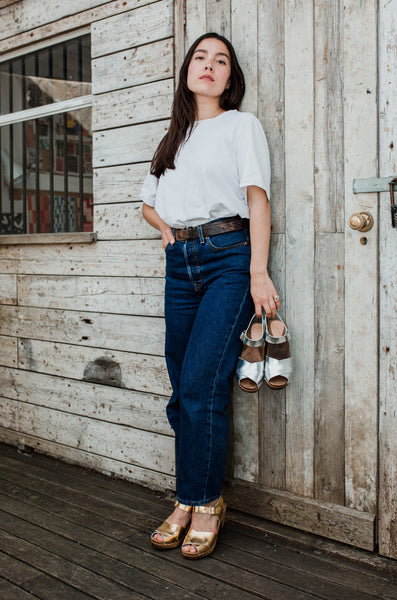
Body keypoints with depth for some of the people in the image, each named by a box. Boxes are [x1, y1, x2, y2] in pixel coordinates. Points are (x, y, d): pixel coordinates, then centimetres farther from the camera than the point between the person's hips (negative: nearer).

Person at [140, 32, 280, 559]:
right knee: (184, 390, 3)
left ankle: (204, 503, 3)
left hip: (229, 258, -5)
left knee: (201, 384, -12)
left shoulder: (241, 125, 7)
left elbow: (257, 197, -4)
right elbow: (149, 202, 33)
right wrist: (167, 229, 10)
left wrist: (259, 272, -14)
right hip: (181, 264, 5)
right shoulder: (174, 138, 22)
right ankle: (189, 502, 13)